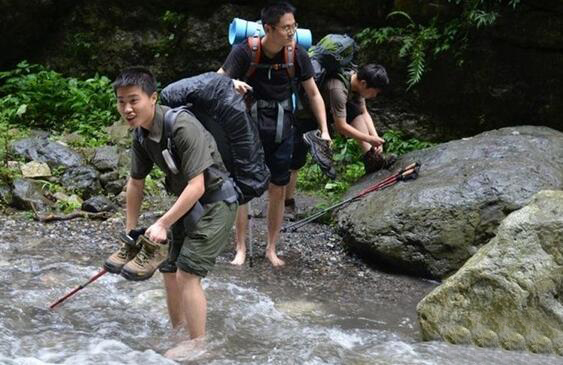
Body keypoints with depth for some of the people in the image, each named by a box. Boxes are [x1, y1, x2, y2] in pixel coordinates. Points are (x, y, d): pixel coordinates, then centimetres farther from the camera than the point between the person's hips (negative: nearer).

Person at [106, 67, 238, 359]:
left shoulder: (183, 127, -29)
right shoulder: (140, 134, -3)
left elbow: (196, 186, -29)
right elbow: (135, 183, 9)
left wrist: (162, 224, -27)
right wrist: (130, 231, 13)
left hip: (215, 201, -8)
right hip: (187, 203, 8)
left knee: (187, 272, -12)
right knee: (169, 270, 12)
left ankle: (198, 344, 3)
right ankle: (178, 330, 32)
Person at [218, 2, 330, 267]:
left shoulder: (297, 54, -8)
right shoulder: (244, 52, -15)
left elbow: (313, 94, 2)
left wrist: (324, 130, -4)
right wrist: (232, 84, -34)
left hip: (282, 131, 2)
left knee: (278, 190, 7)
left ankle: (271, 249, 21)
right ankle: (241, 249, 10)